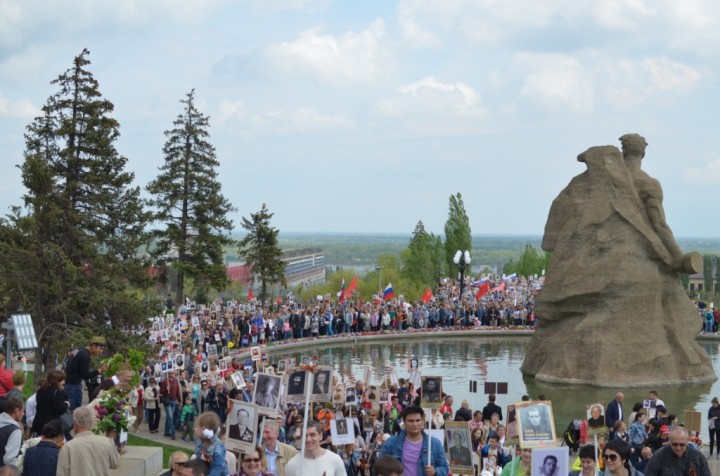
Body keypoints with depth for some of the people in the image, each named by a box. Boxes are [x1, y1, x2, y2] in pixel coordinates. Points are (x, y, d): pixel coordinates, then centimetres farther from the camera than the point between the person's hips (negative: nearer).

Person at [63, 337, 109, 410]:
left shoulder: (81, 351, 13)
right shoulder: (85, 355, -17)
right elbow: (85, 376, -19)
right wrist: (99, 370, -20)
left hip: (69, 383, 10)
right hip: (73, 385, -10)